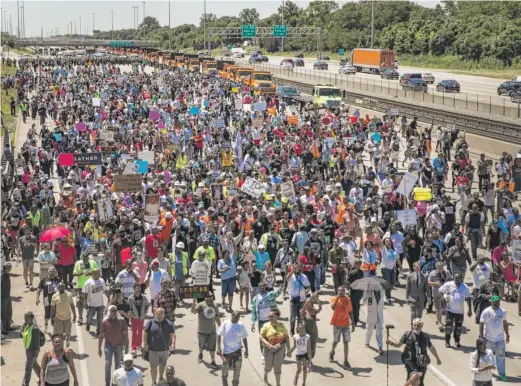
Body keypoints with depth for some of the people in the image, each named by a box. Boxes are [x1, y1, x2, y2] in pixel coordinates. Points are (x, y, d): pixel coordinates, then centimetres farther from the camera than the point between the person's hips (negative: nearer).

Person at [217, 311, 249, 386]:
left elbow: (244, 338, 5)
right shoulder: (225, 324, -10)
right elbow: (219, 335, -7)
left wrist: (246, 350, 4)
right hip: (226, 350, -2)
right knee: (225, 369, 10)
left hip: (237, 351, 2)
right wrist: (218, 347, -14)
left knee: (237, 370, 8)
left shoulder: (241, 325, -3)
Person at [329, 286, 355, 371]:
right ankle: (332, 353, 41)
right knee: (335, 341, 10)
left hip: (346, 324, 3)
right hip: (337, 324, -2)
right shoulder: (334, 299, -8)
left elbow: (350, 312, 10)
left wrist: (353, 324, 9)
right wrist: (338, 297, -30)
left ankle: (346, 362, -2)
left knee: (346, 342, -3)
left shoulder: (348, 299, 4)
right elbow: (333, 307, -29)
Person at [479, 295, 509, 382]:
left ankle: (501, 374, 6)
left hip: (500, 338, 3)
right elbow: (481, 324, -9)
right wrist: (482, 337, -13)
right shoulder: (486, 312, -12)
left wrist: (507, 335, 14)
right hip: (489, 339, -2)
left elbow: (505, 323, 13)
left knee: (501, 356, 0)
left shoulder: (503, 311, 1)